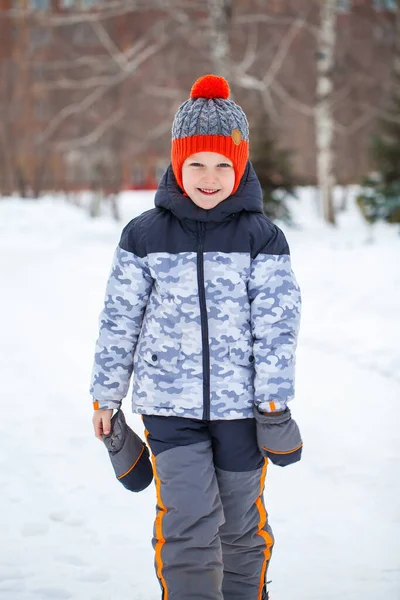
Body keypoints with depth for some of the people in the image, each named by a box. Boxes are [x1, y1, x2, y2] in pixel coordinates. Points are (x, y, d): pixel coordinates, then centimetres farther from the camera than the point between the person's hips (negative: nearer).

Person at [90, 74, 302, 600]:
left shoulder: (262, 239, -2)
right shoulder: (145, 236, -1)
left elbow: (277, 325, -4)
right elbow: (119, 320, 5)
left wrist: (275, 404, -8)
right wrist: (106, 397, 8)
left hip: (241, 404, 1)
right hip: (169, 405, 0)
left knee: (243, 525, 13)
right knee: (187, 525, -10)